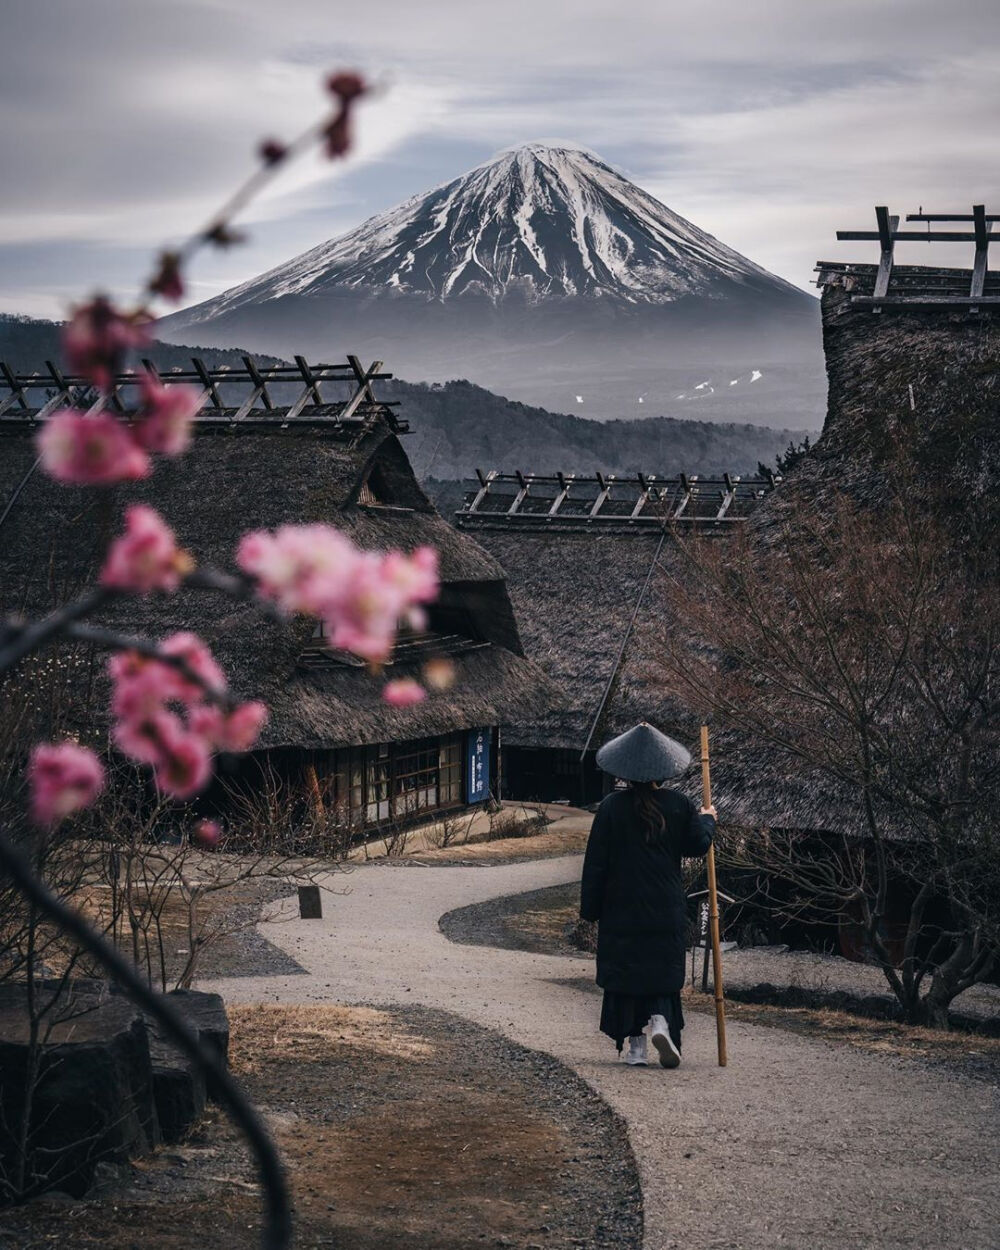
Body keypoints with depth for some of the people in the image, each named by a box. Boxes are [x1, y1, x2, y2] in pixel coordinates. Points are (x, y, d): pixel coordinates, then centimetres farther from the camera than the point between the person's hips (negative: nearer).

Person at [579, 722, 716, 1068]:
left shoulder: (611, 807, -4)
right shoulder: (679, 805, -2)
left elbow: (596, 862, -3)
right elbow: (698, 845, 4)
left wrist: (590, 908, 3)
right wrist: (707, 819, 24)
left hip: (621, 908, -1)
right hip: (666, 911, 1)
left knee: (624, 973, 7)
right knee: (664, 972, 8)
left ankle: (635, 1043, 4)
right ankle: (660, 1020, -18)